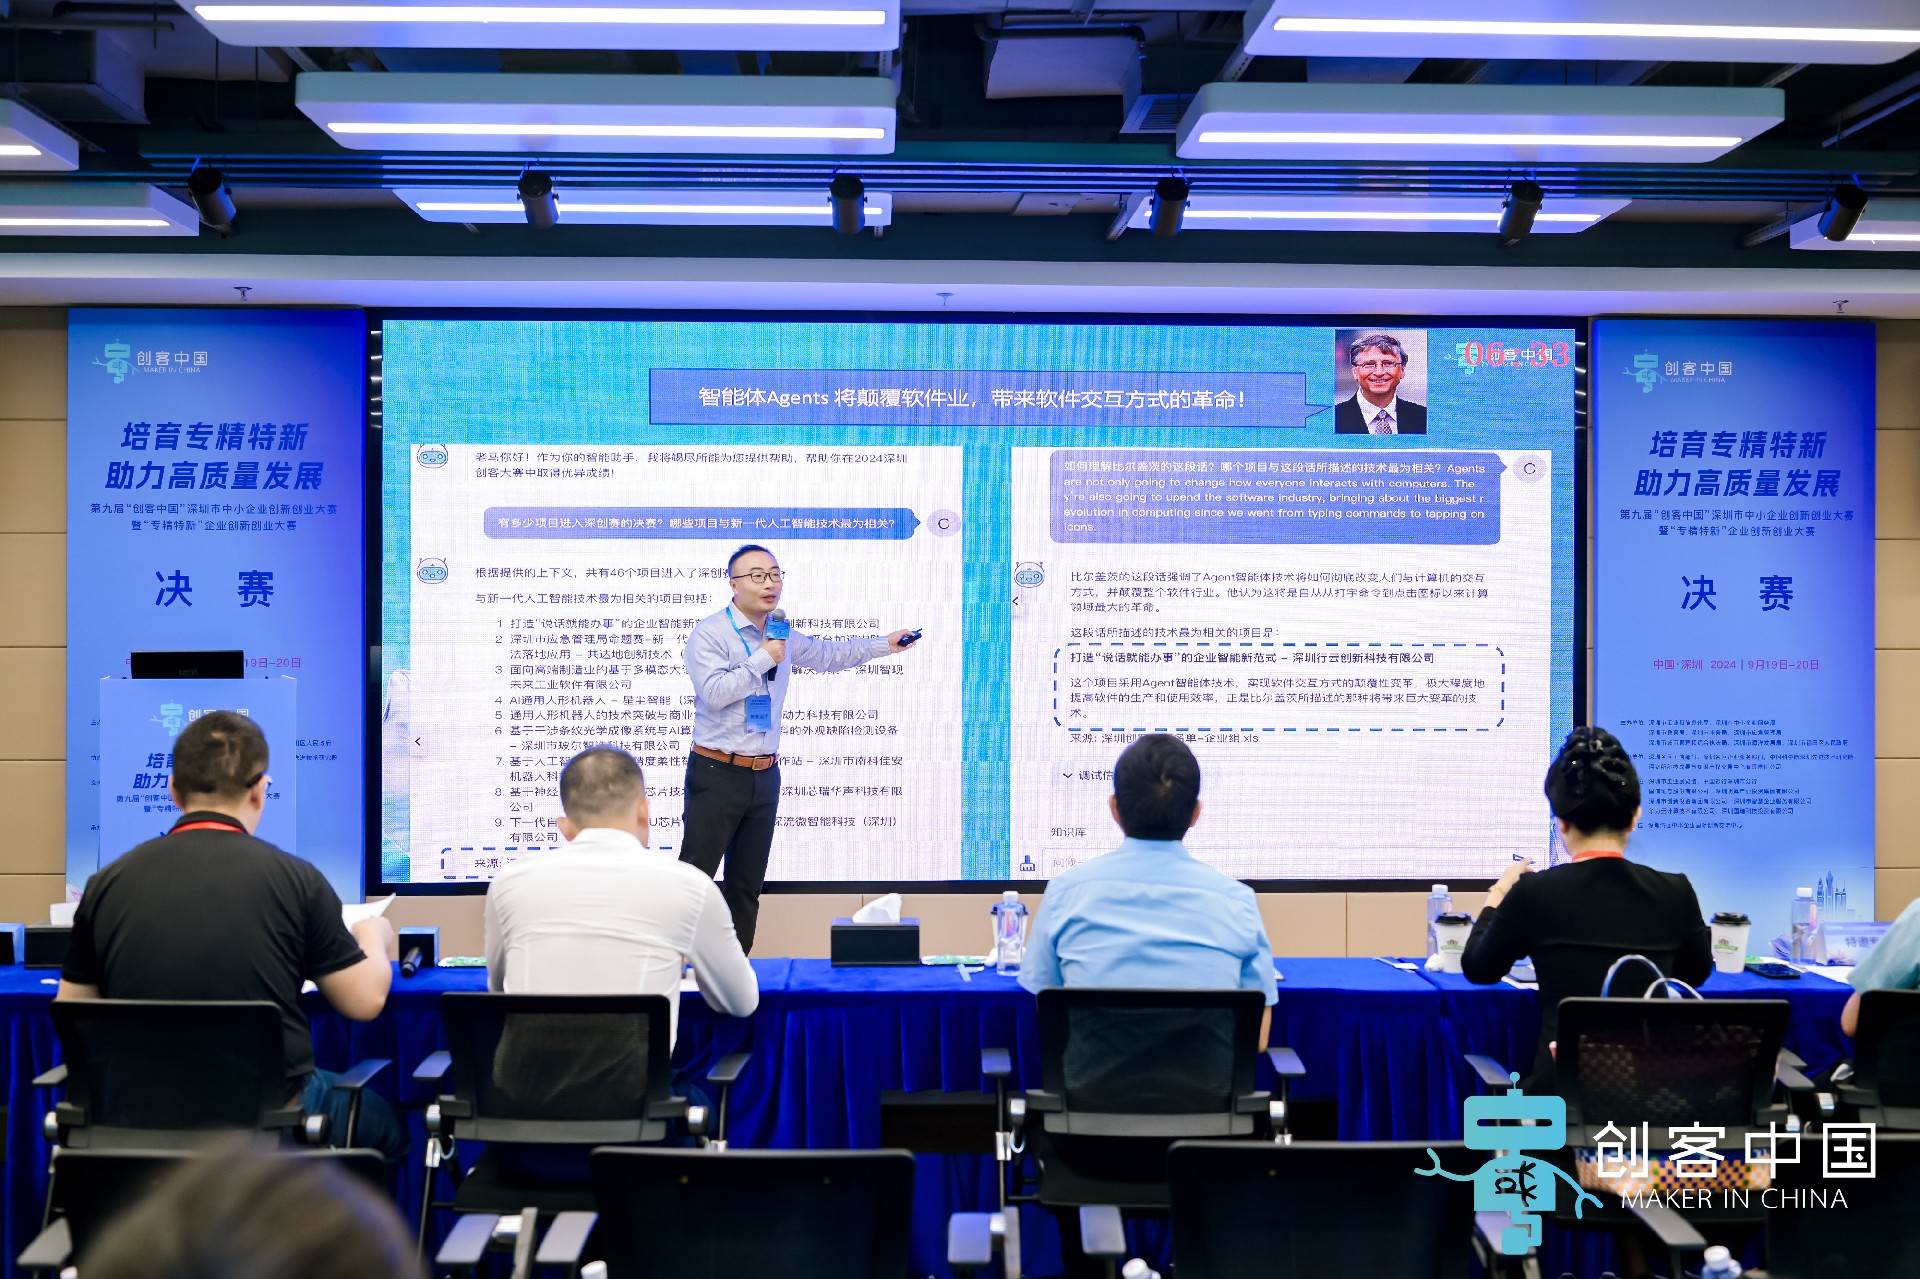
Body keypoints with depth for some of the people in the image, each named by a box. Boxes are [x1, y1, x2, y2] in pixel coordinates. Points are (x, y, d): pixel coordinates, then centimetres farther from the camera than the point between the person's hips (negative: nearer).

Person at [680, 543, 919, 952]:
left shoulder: (782, 635, 12)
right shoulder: (709, 633, -9)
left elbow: (828, 654, 27)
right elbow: (713, 692, -21)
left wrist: (884, 644, 26)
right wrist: (762, 659, -19)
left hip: (765, 776, 7)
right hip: (718, 774, -7)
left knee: (748, 884, 12)